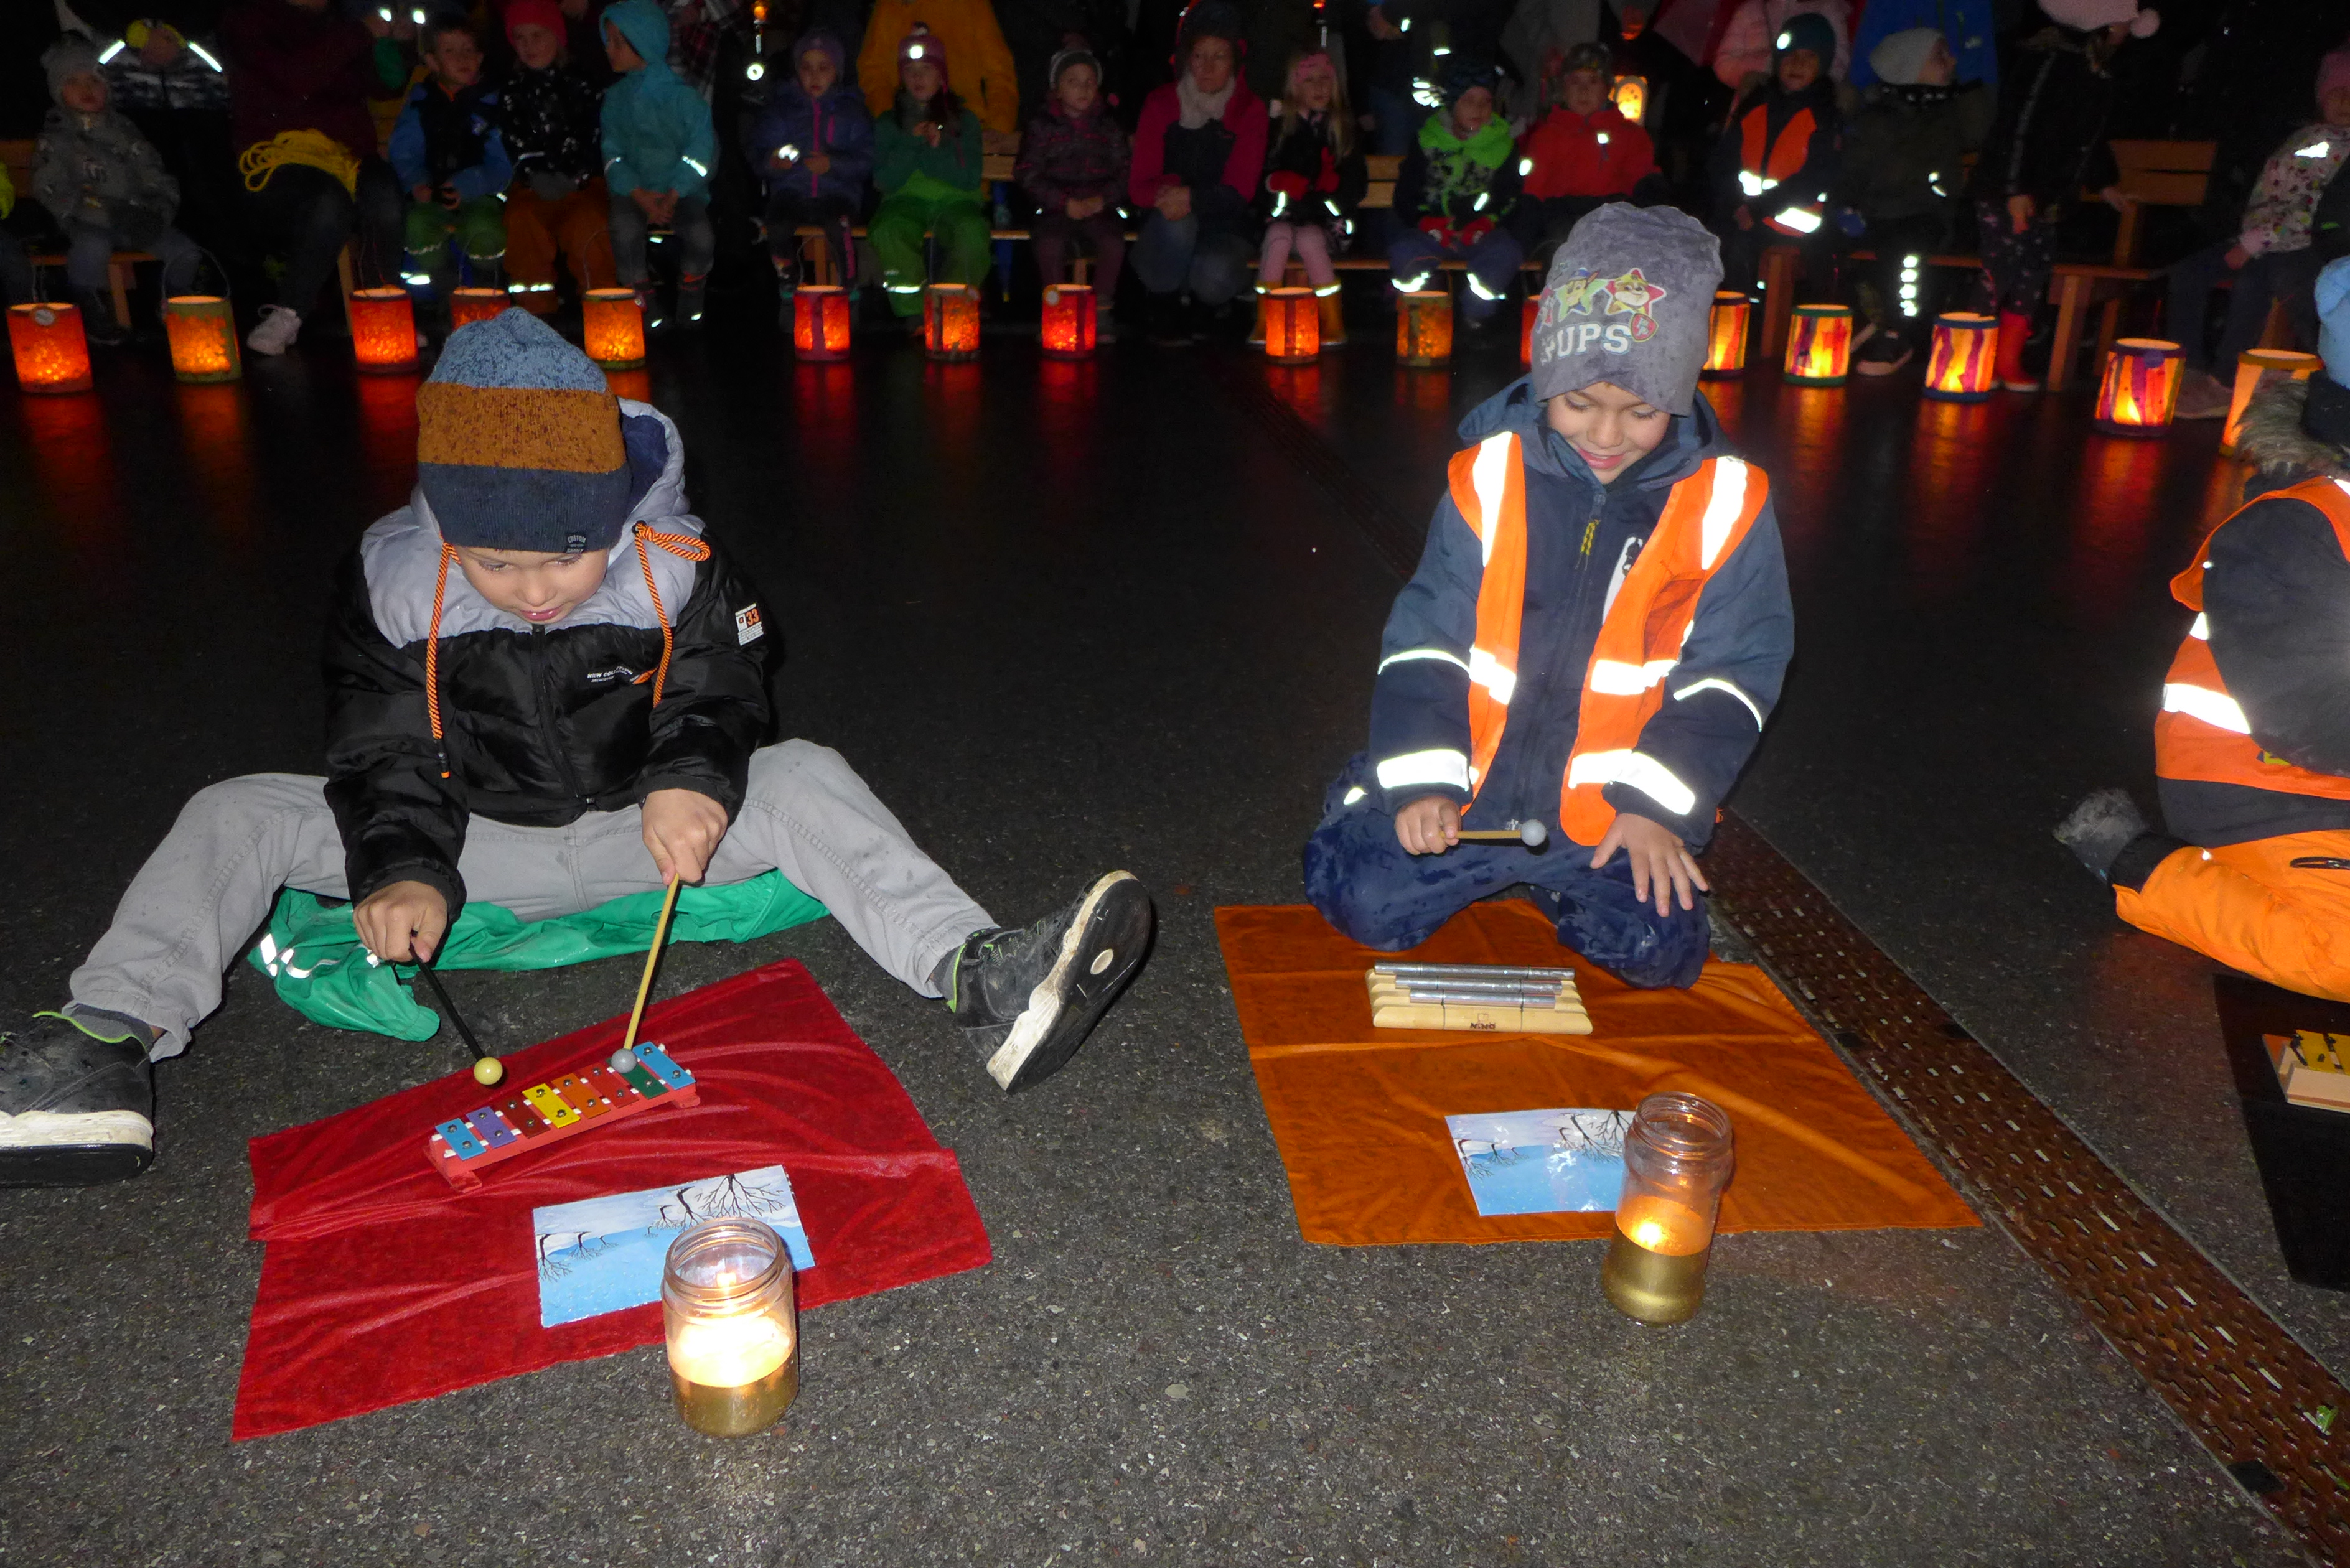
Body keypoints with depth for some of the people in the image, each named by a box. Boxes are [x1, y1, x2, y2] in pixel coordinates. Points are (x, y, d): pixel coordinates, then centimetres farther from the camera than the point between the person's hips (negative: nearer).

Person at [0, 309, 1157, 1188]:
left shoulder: (678, 568, -16)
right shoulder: (390, 584, -14)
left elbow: (715, 699, -5)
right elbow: (386, 755, -6)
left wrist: (692, 779, -27)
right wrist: (402, 870, -23)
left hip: (637, 833, -2)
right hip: (472, 843, 2)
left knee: (807, 781, -26)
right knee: (239, 816, -11)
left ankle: (977, 981, -40)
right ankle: (112, 1043, -23)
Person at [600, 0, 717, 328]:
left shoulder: (681, 95, -3)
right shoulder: (616, 97, 8)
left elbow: (702, 147, -8)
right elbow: (612, 152, 4)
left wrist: (672, 196, -17)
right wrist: (639, 195, -14)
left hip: (682, 189, -2)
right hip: (634, 188, 2)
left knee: (701, 236, -31)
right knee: (625, 230, -30)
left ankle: (690, 309, -6)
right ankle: (647, 309, -13)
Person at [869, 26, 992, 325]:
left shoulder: (964, 120, 14)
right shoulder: (888, 123, 16)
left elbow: (970, 179, 1)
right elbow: (886, 181, 2)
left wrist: (935, 148, -8)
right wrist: (912, 143, -7)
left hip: (955, 201, 0)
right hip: (906, 201, 1)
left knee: (972, 232, -36)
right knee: (887, 231, -35)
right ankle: (914, 314, -29)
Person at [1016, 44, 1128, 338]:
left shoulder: (1109, 126, 14)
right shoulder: (1041, 127, 8)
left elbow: (1125, 172, 8)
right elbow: (1029, 176, 0)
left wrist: (1103, 199, -12)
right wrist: (1064, 202, -13)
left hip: (1100, 207, 1)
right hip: (1054, 209, -1)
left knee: (1113, 240, -29)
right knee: (1049, 242, -32)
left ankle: (1101, 309, -15)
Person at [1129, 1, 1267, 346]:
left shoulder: (1249, 110, 1)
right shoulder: (1161, 104, 2)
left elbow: (1239, 191, -10)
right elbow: (1139, 184, -4)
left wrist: (1192, 198, -31)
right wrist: (1165, 194, -29)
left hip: (1223, 224, 0)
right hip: (1168, 228, 1)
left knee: (1214, 275, -35)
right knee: (1175, 221, -36)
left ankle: (1203, 314, 6)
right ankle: (1164, 314, -10)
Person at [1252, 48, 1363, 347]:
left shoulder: (1342, 130, 10)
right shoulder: (1279, 129, 10)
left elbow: (1356, 186, 6)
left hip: (1326, 223, -1)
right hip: (1283, 217, 1)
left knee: (1309, 238, -33)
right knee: (1280, 234, -32)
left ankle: (1333, 323, -28)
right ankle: (1264, 323, -32)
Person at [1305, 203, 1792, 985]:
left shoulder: (1726, 503, -4)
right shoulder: (1492, 475, -5)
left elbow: (1728, 673, 1)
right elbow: (1428, 636, -3)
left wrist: (1658, 806, -9)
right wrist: (1423, 780, -14)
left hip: (1612, 805, 0)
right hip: (1471, 783, 0)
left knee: (1655, 948, -17)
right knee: (1364, 899, -14)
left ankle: (1559, 878, 14)